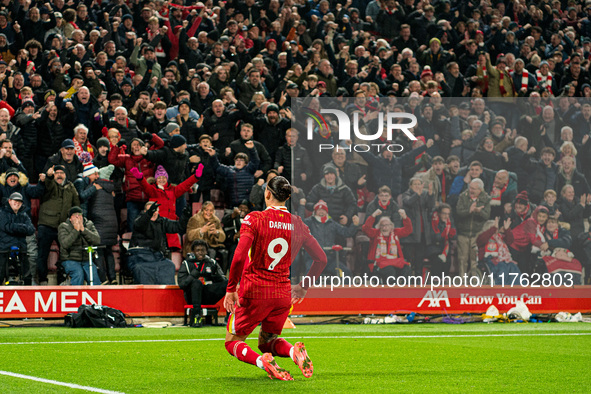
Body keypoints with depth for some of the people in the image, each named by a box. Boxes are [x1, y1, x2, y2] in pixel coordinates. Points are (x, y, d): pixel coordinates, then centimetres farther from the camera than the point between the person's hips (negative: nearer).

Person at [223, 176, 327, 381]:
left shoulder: (254, 219, -9)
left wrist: (230, 290, -9)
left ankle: (262, 360, -19)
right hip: (283, 294, 4)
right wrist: (303, 287, 19)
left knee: (233, 342, 13)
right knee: (267, 340, 25)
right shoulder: (297, 224, 4)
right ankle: (293, 351, -9)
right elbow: (321, 259, 7)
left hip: (253, 294, -4)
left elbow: (240, 256, -19)